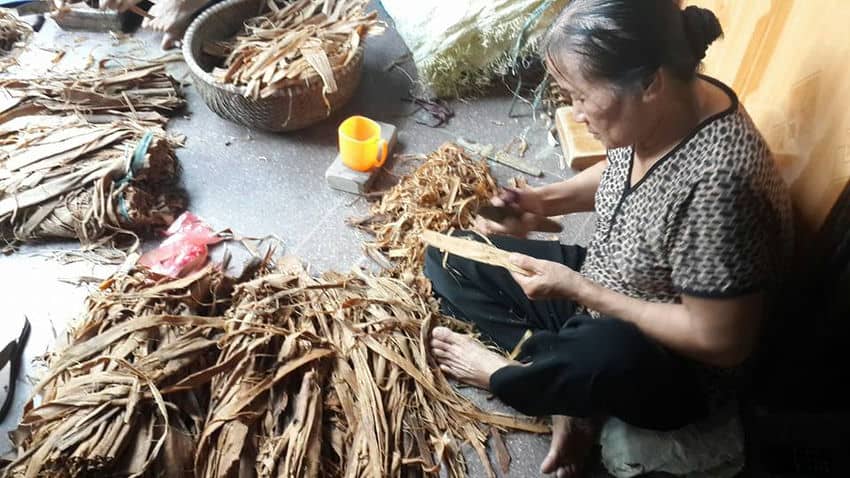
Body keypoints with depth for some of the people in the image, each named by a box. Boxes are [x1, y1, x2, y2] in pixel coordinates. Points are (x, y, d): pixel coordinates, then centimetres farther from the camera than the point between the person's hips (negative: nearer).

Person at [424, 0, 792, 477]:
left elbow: (720, 343, -27)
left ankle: (500, 373, -7)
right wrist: (545, 199, -7)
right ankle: (571, 389, -7)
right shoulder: (665, 105, -12)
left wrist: (577, 290, -24)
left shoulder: (718, 184, -35)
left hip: (675, 368, -7)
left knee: (610, 353, -42)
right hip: (598, 293, 8)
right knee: (449, 259, 2)